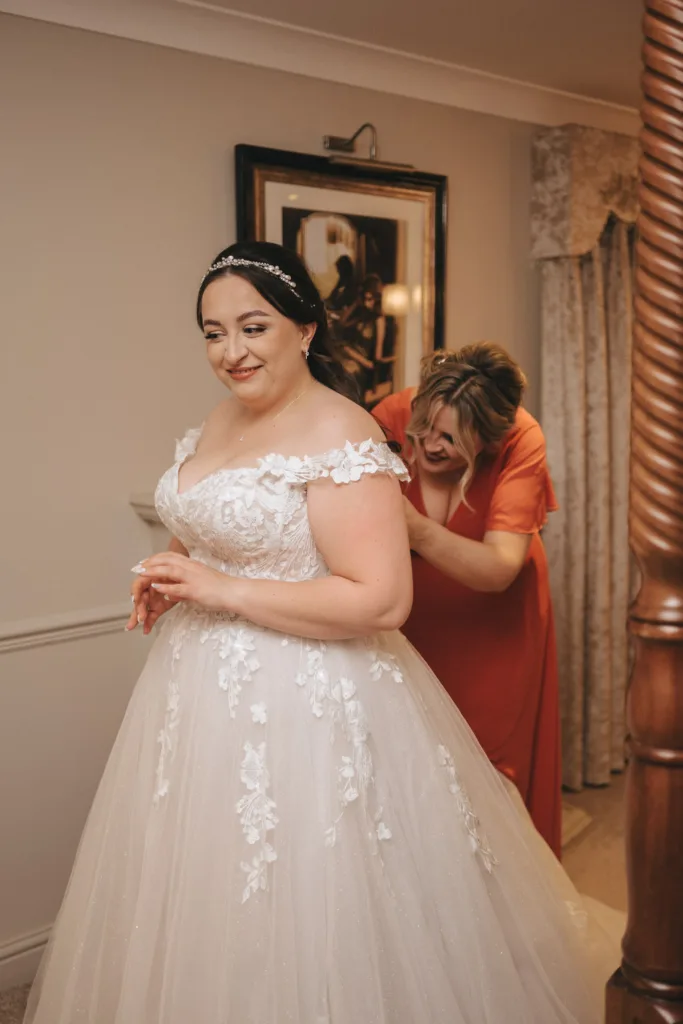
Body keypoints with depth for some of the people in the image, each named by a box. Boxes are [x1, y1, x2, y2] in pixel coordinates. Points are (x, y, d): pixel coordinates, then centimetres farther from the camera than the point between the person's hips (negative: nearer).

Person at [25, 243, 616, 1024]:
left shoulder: (340, 436, -18)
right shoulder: (220, 419, 8)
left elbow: (381, 600, -25)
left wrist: (221, 590, -21)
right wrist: (172, 582, 2)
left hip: (304, 703, -8)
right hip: (208, 691, 8)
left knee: (303, 920, 7)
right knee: (208, 910, 22)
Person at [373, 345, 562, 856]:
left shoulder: (520, 440, -25)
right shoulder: (393, 418, -23)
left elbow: (499, 570, -32)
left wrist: (417, 529, -47)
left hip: (493, 621, 0)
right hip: (412, 617, 1)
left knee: (490, 765, 11)